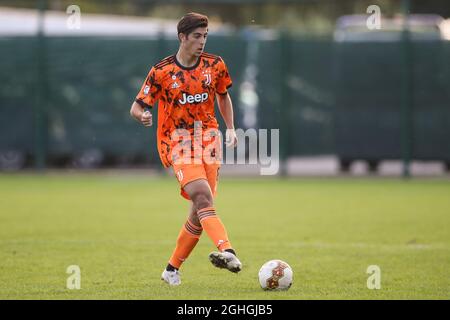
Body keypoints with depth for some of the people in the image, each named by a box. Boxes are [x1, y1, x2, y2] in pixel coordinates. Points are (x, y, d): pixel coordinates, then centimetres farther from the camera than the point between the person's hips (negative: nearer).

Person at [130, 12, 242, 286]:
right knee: (202, 194, -27)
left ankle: (172, 269, 15)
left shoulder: (215, 65, 5)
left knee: (202, 208, 0)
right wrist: (143, 115, -25)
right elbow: (137, 106, -2)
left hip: (208, 138, 4)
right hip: (177, 141, -4)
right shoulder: (161, 72, -6)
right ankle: (227, 251, -45)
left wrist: (231, 128, 9)